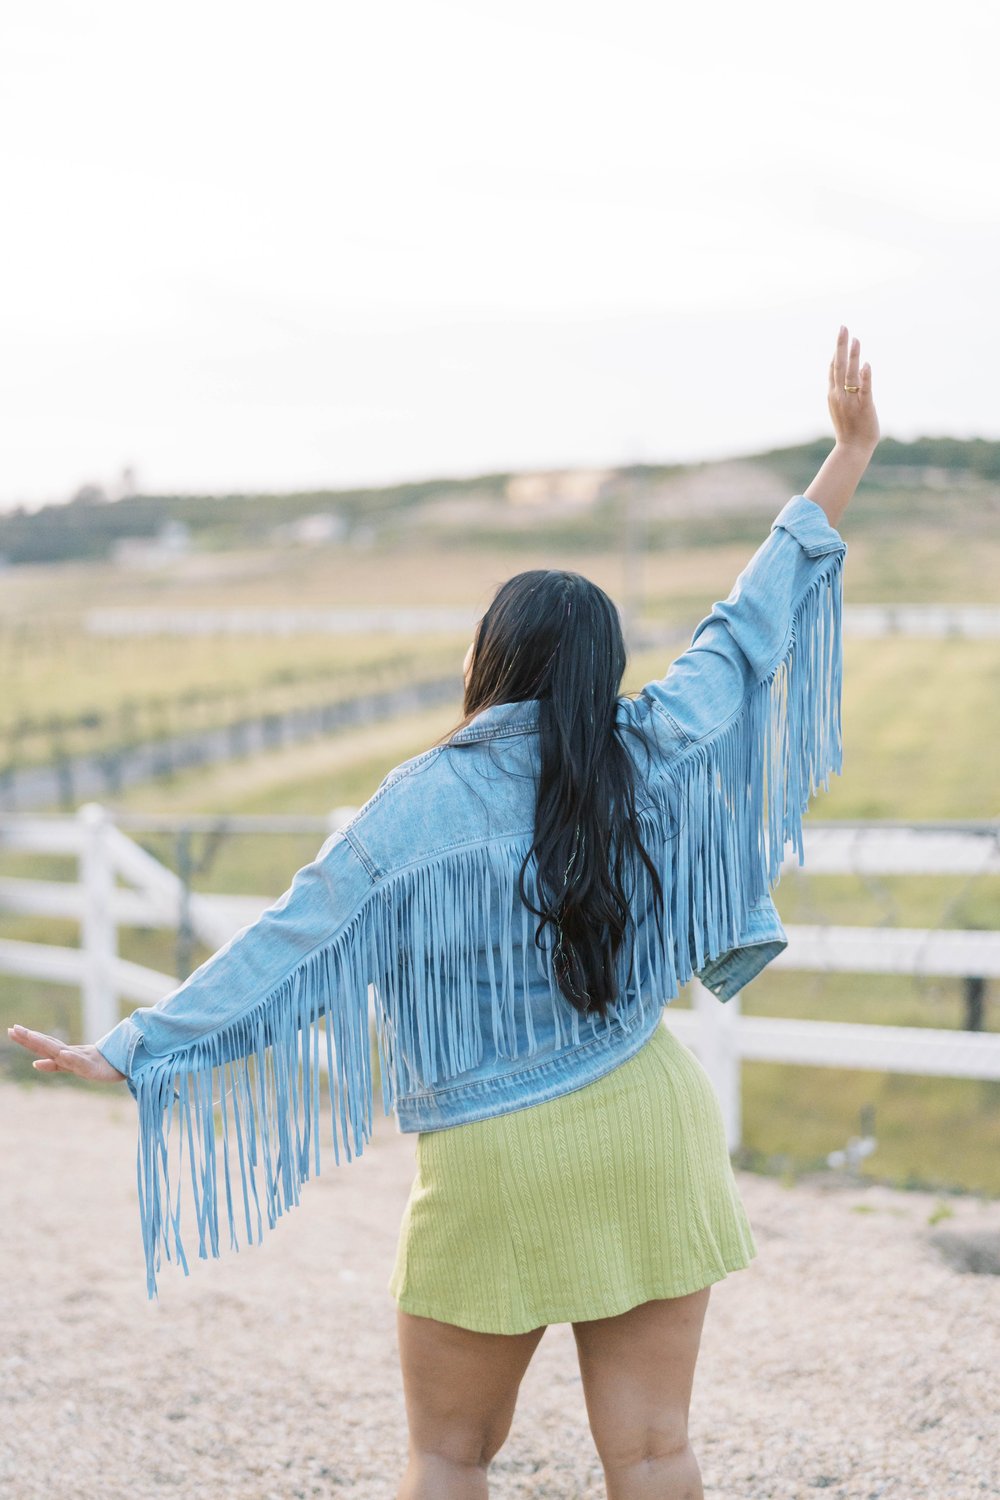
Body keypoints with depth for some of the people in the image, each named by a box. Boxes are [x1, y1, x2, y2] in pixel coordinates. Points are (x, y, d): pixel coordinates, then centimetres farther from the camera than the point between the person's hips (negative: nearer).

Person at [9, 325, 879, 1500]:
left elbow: (286, 945, -9)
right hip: (647, 1139, 3)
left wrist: (130, 1052, -2)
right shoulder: (652, 761, -2)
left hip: (495, 1166, -3)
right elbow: (753, 625, 9)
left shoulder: (419, 807, -10)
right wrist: (848, 454, 19)